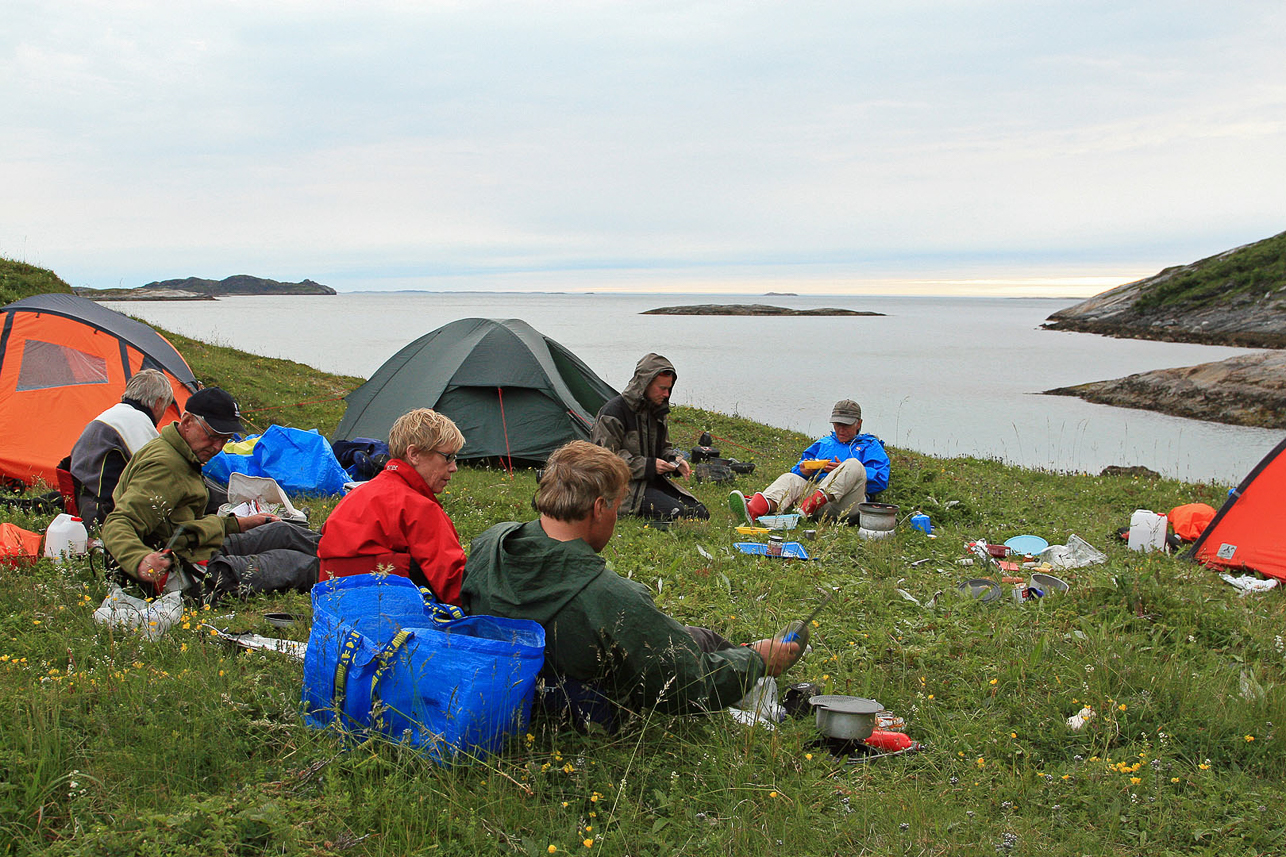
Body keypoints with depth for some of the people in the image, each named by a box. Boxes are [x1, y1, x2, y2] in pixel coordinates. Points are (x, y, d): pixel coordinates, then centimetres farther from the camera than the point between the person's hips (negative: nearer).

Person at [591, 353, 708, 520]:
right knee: (676, 513, -27)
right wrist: (648, 466, -20)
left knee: (701, 514, -7)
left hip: (654, 480, 8)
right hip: (626, 485, -8)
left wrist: (675, 460, 0)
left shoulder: (655, 410, 13)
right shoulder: (614, 411, -13)